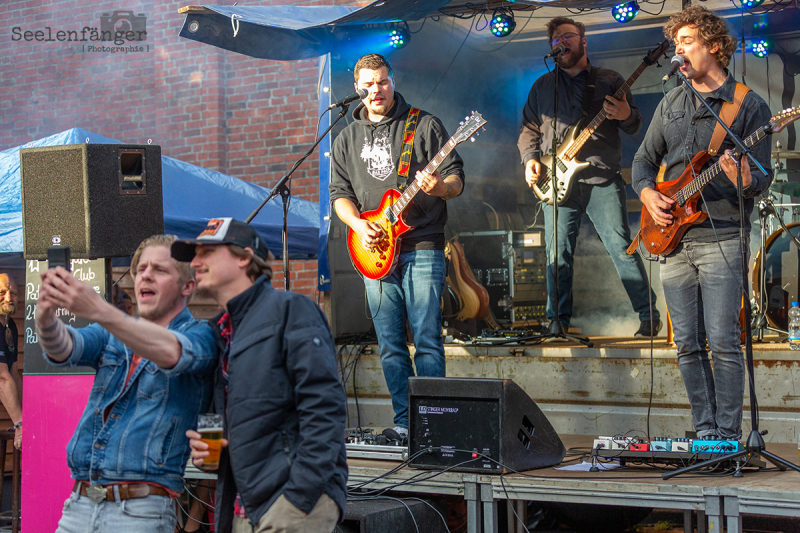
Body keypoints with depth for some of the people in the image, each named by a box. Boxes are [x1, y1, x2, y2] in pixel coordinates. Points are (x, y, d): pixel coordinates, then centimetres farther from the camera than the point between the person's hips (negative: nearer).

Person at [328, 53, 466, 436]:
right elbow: (339, 192, 14)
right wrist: (358, 224, -4)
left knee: (427, 340, -8)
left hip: (422, 249, -4)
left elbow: (456, 179, 1)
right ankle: (404, 422, 12)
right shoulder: (348, 138, 15)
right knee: (390, 345, 5)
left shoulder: (424, 125, 3)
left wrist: (439, 188, -22)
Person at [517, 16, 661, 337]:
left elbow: (635, 127, 9)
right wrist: (530, 158, 2)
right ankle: (557, 321, 9)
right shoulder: (542, 86, 17)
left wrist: (627, 116, -14)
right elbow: (529, 129, 20)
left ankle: (649, 315, -3)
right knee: (558, 254, 0)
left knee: (621, 247, -9)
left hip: (602, 181, -2)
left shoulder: (609, 80, 10)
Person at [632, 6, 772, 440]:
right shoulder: (671, 103, 16)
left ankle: (728, 436, -3)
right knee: (687, 344, 5)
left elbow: (763, 179, -4)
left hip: (721, 237, -5)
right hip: (673, 239, 5)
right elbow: (644, 160, 21)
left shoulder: (749, 106, 0)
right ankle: (705, 433, 12)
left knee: (723, 342, -9)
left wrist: (743, 178, -27)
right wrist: (648, 193, 0)